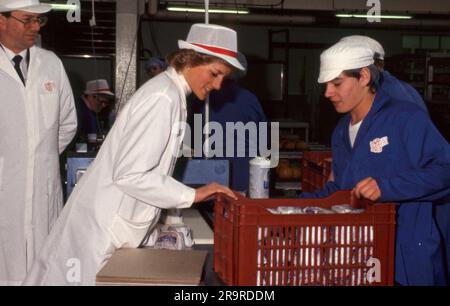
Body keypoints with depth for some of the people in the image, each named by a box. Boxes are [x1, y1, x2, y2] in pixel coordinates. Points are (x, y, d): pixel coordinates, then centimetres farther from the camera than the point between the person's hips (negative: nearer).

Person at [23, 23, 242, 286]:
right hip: (107, 226, -9)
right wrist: (192, 195, -19)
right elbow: (130, 174, -25)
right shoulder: (163, 98, -21)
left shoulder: (171, 92, 8)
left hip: (121, 221, 9)